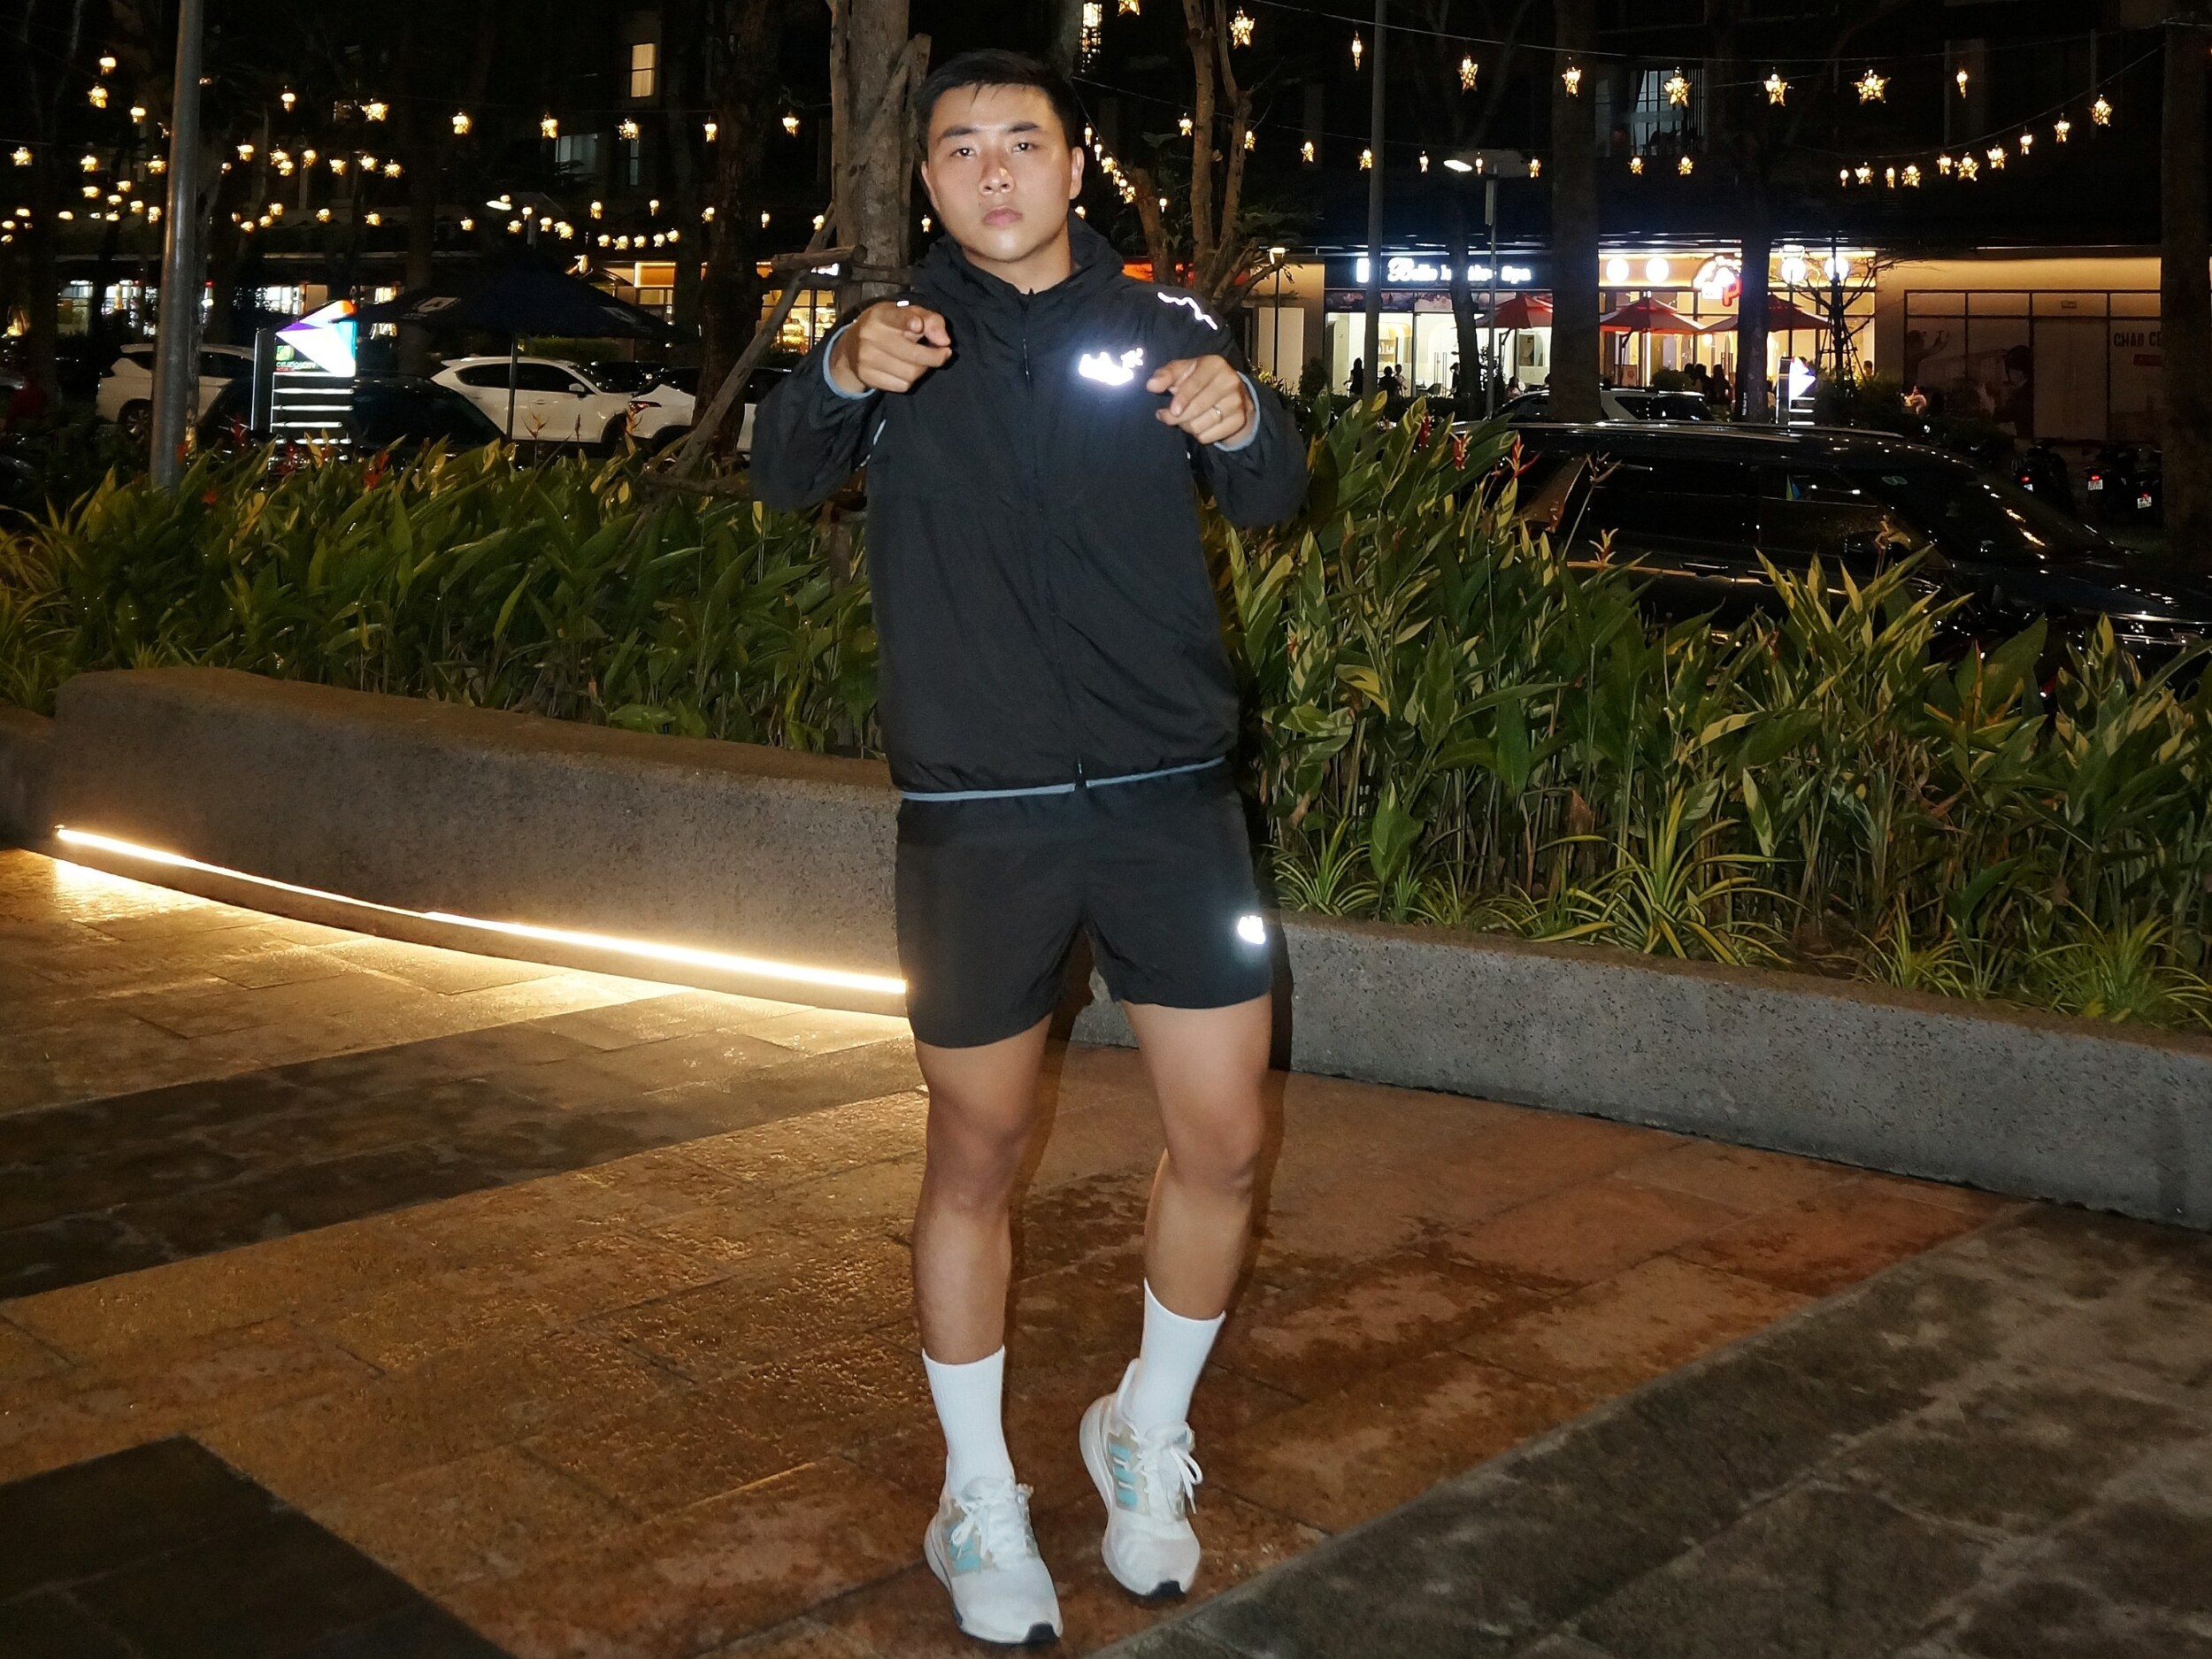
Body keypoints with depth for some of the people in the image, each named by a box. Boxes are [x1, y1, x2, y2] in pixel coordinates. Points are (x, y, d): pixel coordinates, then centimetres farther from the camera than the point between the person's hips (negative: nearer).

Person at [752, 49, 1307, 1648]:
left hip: (1169, 796, 2)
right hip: (978, 816, -1)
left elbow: (1272, 497, -1)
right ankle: (979, 1503, 26)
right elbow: (783, 477, -7)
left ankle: (1147, 1437, 29)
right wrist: (840, 377, -29)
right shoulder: (903, 334, 5)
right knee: (977, 1158, 7)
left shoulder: (1164, 319, 7)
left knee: (1225, 1141, 3)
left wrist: (1242, 419, -24)